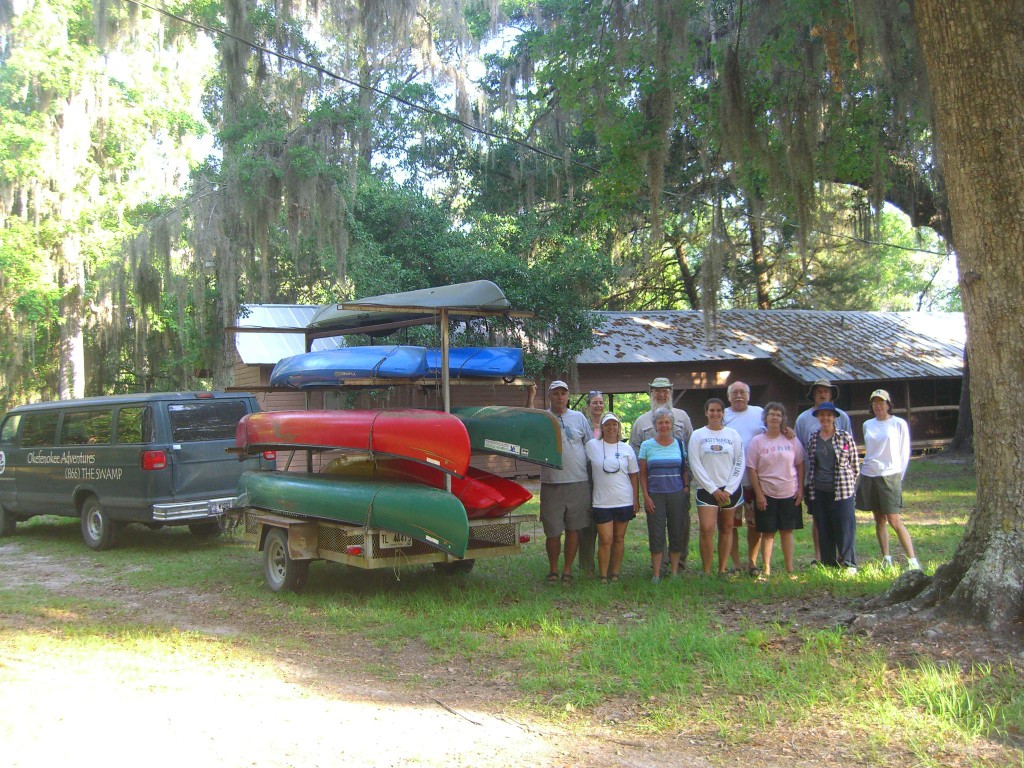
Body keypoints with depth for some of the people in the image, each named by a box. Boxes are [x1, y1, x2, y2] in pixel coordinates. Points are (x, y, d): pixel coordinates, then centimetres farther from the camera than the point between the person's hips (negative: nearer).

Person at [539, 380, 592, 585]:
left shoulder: (579, 418, 10)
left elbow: (590, 446, 14)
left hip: (578, 483, 2)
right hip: (551, 484, -2)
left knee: (573, 529, 6)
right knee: (552, 531, 2)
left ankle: (567, 570, 18)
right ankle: (553, 569, 20)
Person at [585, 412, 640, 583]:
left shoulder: (626, 449, 6)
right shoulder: (592, 446, 0)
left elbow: (634, 475, 10)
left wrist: (636, 499, 5)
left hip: (624, 502, 2)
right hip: (602, 502, -2)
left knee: (619, 539, 9)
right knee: (605, 540, -6)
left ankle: (615, 573, 18)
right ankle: (603, 576, 3)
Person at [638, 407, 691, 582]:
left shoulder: (679, 444, 7)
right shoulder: (647, 445, 2)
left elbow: (685, 470, 13)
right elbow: (642, 474, 3)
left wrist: (686, 487, -1)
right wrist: (646, 496, -4)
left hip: (677, 495, 2)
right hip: (655, 496, -2)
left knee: (677, 533, 4)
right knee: (656, 535, -2)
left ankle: (675, 572, 15)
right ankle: (656, 574, 5)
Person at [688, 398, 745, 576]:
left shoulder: (733, 434, 7)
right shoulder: (697, 435, 3)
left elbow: (739, 463, 4)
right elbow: (695, 465, -3)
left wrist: (729, 490, -6)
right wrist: (713, 489, -9)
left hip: (730, 489, 2)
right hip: (706, 489, -2)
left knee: (726, 528, 5)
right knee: (707, 529, -13)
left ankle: (722, 569, 12)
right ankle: (706, 571, -7)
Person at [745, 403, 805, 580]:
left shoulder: (791, 439, 4)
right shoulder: (757, 441, -2)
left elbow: (800, 464, 9)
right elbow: (751, 469, -3)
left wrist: (800, 489, 1)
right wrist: (758, 494, -9)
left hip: (789, 493, 2)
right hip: (766, 494, -2)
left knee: (787, 531, 7)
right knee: (767, 532, 3)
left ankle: (790, 569, 14)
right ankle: (766, 570, 11)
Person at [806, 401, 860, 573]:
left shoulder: (845, 436, 0)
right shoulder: (813, 440, 9)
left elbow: (854, 464, 5)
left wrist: (851, 484, 4)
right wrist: (810, 490, 13)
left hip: (842, 491, -3)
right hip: (819, 491, 3)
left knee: (845, 527, -4)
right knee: (824, 530, 6)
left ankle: (849, 564, 4)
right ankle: (828, 564, 15)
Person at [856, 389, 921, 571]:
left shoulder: (899, 424, -1)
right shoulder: (867, 425, 11)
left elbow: (905, 453, 2)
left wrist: (898, 477, 0)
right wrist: (869, 467, 13)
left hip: (889, 475, -5)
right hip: (869, 475, 5)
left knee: (894, 520, -11)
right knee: (879, 519, 8)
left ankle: (913, 561, -7)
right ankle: (886, 559, 15)